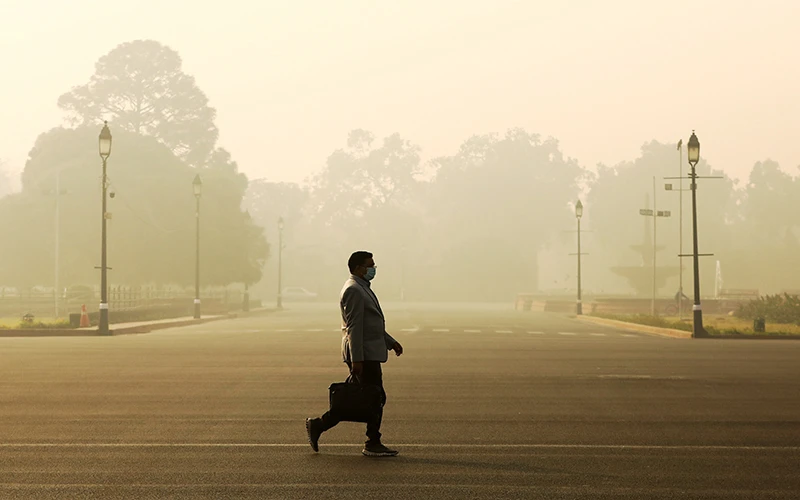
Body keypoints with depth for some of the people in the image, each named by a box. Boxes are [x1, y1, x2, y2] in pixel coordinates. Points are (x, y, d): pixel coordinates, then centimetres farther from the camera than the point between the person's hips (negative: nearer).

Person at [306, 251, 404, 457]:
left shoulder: (362, 288, 19)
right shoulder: (353, 290, -15)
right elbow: (354, 327, -20)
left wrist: (391, 342, 23)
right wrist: (357, 359, -23)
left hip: (369, 353, 10)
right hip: (363, 354, -10)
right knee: (377, 398, -4)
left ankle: (318, 425, 14)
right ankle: (373, 444, 5)